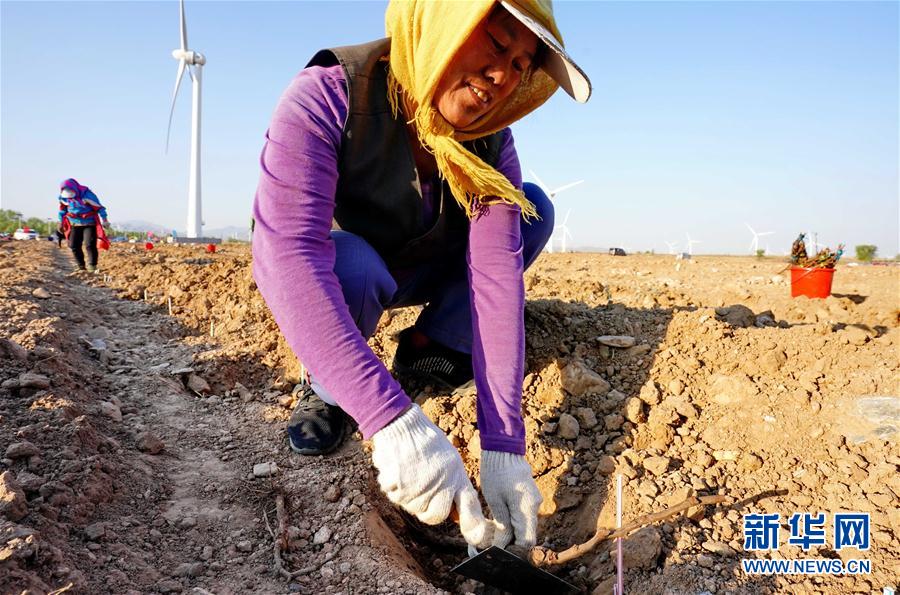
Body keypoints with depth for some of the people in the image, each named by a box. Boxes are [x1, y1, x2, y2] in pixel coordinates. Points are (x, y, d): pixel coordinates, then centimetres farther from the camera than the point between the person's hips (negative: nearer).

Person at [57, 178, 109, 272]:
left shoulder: (86, 194, -19)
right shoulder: (63, 197, -2)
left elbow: (98, 207, -14)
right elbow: (62, 210, 15)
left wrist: (104, 220, -13)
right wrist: (61, 223, 21)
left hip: (89, 223, -5)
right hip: (75, 224, 5)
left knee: (90, 245, -15)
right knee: (74, 246, 0)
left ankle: (92, 267, -8)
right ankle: (81, 266, 13)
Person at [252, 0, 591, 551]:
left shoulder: (490, 145, -19)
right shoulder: (327, 96, -32)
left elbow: (496, 278, -29)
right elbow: (285, 255, -45)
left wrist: (503, 445, -38)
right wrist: (393, 419, -56)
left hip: (414, 273, 4)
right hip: (336, 276, -3)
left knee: (533, 208, -14)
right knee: (352, 263, -38)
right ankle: (326, 390, -9)